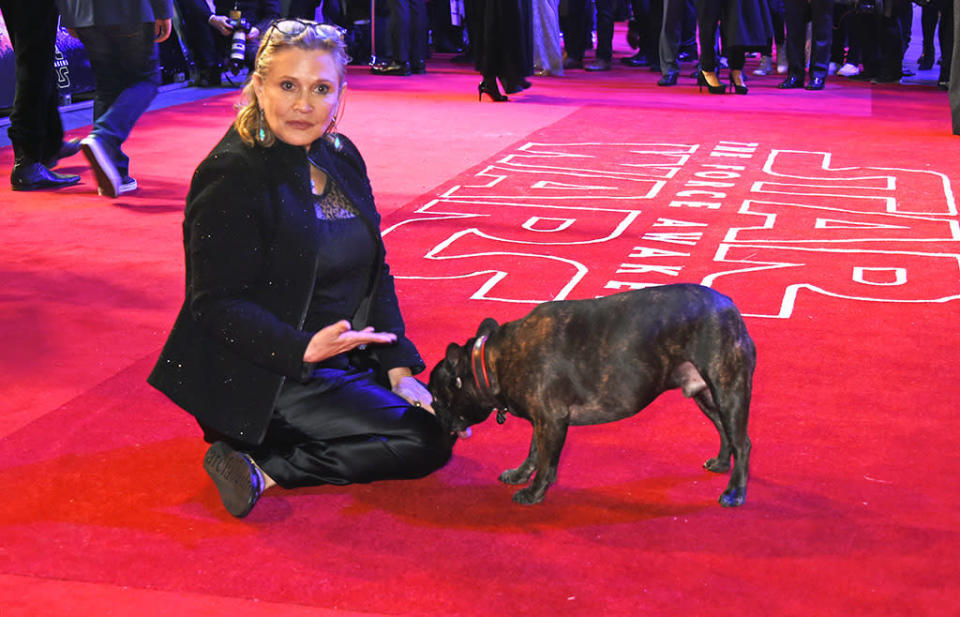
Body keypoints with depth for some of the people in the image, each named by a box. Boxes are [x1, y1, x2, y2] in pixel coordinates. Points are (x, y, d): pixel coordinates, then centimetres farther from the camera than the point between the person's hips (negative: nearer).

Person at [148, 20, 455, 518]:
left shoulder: (341, 158, 7)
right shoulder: (231, 176, -17)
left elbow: (374, 273, 10)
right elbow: (218, 304, -19)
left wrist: (398, 369, 1)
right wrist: (303, 348, -31)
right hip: (265, 379, -9)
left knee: (443, 418, 3)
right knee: (424, 441, -13)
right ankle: (260, 467, -11)